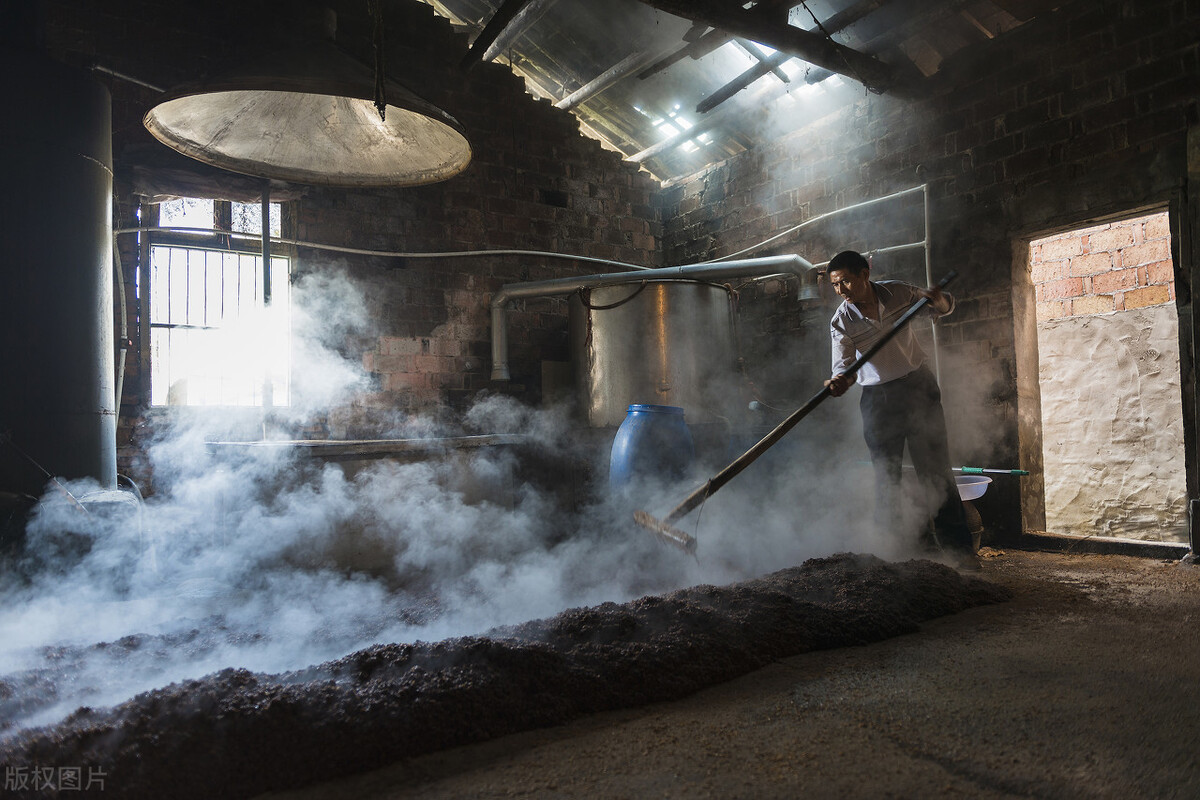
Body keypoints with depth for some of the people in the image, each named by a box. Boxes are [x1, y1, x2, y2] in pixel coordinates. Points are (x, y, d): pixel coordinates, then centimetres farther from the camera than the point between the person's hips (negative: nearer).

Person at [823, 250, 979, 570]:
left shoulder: (899, 292, -6)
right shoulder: (841, 322, -11)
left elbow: (944, 307, 9)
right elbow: (844, 364, -20)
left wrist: (939, 299, -16)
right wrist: (840, 381, -44)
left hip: (919, 387, 1)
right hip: (878, 399, 0)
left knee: (935, 469, 0)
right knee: (886, 477, 3)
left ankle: (958, 547, 9)